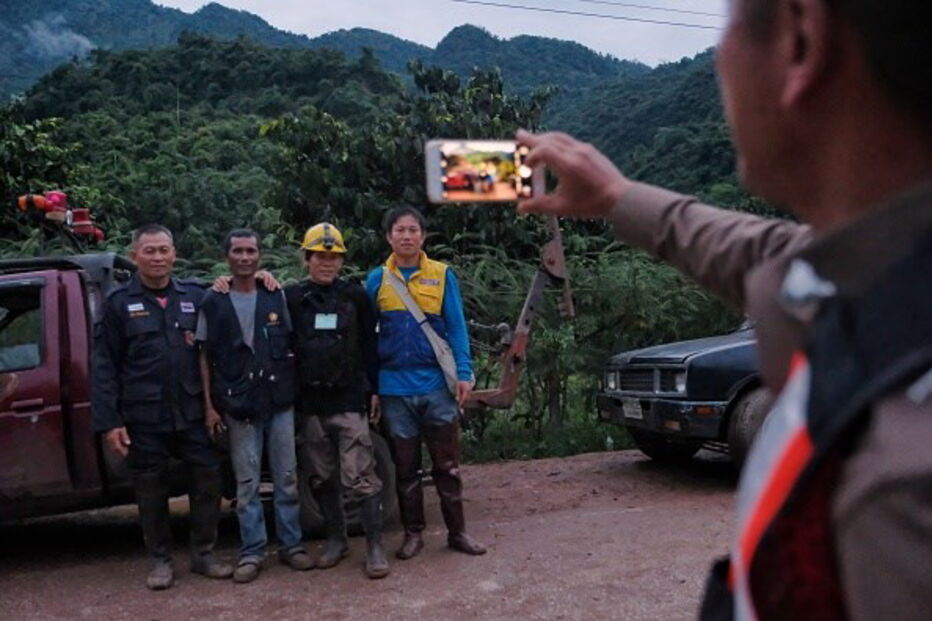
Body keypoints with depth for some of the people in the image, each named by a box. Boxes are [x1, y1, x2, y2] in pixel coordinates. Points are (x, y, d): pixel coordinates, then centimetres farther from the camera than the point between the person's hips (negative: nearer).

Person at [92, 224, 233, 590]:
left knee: (207, 480, 4)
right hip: (143, 418, -1)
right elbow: (105, 366, -1)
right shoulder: (119, 303, 2)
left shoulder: (195, 297, 6)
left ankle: (203, 554, 21)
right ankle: (160, 560, 23)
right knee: (151, 490, 8)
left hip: (192, 413, 2)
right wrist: (108, 422, -6)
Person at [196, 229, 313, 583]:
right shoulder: (213, 302, 3)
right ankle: (252, 552, 11)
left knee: (286, 478, 6)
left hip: (280, 401, 2)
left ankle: (291, 545, 17)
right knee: (247, 483, 2)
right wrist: (209, 404, -2)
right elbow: (205, 357, 4)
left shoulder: (276, 297, 8)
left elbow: (291, 346, 11)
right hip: (239, 405, -2)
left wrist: (295, 389, 2)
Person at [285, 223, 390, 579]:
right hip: (310, 403, 2)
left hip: (350, 400, -2)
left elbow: (369, 345, 7)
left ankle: (375, 547, 0)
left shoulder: (355, 296, 5)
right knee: (323, 478, 11)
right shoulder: (291, 297, 5)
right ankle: (336, 540, 25)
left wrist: (374, 389, 4)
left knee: (360, 477, -7)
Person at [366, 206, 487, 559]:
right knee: (405, 467, 11)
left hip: (437, 384, -1)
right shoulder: (377, 280, 4)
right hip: (395, 387, 1)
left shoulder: (442, 275, 1)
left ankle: (457, 531, 19)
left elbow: (456, 327, 0)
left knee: (447, 464, 7)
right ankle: (413, 533, 22)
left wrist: (464, 373, -8)